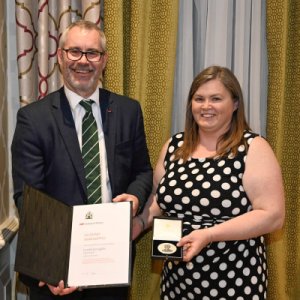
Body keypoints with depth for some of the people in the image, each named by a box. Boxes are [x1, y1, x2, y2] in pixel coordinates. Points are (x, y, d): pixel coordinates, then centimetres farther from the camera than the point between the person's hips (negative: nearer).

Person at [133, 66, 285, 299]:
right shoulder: (174, 146, 4)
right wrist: (139, 222, -6)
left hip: (235, 280, -4)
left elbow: (273, 215, -16)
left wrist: (209, 235, -22)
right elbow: (158, 199, 13)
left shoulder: (253, 148, -10)